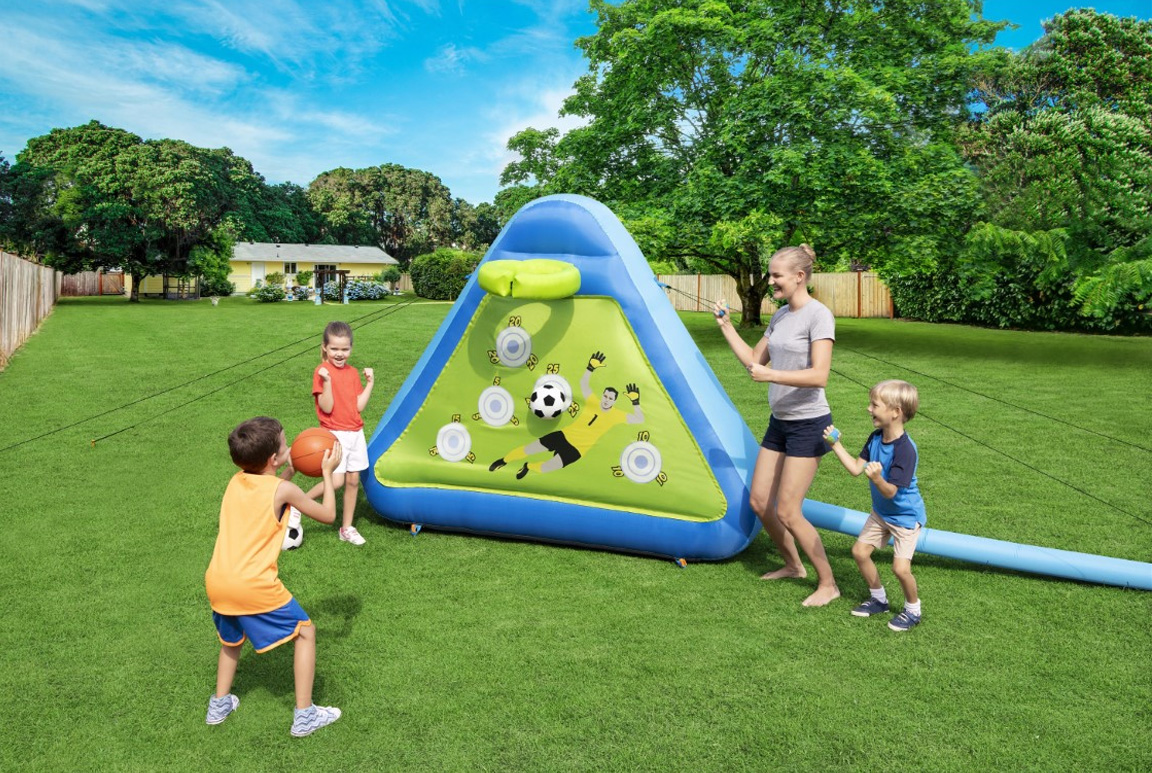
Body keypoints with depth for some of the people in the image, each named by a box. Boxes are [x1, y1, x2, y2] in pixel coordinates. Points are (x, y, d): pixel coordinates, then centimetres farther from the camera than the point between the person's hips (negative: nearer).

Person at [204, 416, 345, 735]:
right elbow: (328, 515, 4)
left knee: (231, 638, 34)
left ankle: (219, 704, 42)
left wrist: (291, 469, 26)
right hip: (254, 585, -7)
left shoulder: (236, 481, 8)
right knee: (305, 632, 10)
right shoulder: (284, 490, -9)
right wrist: (328, 472, 12)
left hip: (217, 580, 7)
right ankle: (304, 715, 12)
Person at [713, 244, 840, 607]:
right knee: (759, 502, 11)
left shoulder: (818, 315, -15)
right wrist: (726, 325, 8)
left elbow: (819, 375, -24)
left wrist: (771, 375, -27)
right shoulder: (780, 315, 9)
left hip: (808, 424, -8)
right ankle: (792, 565, 33)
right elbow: (753, 360, 15)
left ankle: (828, 584, 12)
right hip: (780, 422, 8)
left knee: (787, 512, -6)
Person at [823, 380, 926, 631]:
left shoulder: (905, 449, -31)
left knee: (900, 567, -13)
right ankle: (878, 598, 32)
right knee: (859, 551, 10)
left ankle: (913, 610, 16)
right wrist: (836, 445, -7)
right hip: (881, 512, 8)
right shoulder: (875, 438, -7)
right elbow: (856, 468, -4)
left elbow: (891, 492, -31)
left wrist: (877, 478, -50)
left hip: (906, 516, -8)